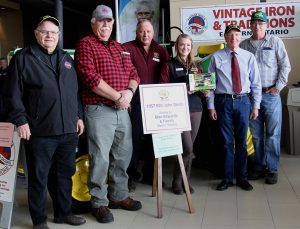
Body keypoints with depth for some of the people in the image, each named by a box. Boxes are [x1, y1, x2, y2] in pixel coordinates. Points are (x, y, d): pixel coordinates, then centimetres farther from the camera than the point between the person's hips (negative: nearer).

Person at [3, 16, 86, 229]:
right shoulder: (23, 58, -1)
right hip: (40, 132, -5)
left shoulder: (67, 58, 16)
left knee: (65, 174, 14)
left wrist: (79, 116, 14)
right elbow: (14, 94, -5)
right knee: (39, 177, 5)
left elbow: (76, 90, 20)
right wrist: (20, 120, -12)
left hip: (69, 130, 5)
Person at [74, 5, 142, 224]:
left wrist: (129, 92, -8)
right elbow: (90, 77, -15)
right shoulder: (85, 44, -2)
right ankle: (99, 203, 10)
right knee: (100, 158, -3)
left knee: (123, 155, 12)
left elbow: (133, 74, 13)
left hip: (122, 110, 7)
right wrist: (117, 96, -15)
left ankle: (119, 196, 27)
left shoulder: (121, 48, 19)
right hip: (99, 110, -7)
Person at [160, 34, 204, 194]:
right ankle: (177, 180, 8)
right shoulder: (169, 66, 1)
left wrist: (204, 90, -1)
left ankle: (186, 180, 20)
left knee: (189, 148, 8)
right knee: (188, 148, -11)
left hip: (195, 107, 5)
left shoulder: (195, 66, 17)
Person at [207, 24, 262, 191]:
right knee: (227, 141, 5)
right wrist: (211, 106, -4)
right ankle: (227, 178, 18)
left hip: (243, 101, 1)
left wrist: (256, 106, 1)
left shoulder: (249, 57, 3)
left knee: (242, 141, 9)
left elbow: (256, 83, 5)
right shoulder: (216, 57, 0)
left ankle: (242, 178, 22)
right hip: (224, 101, -1)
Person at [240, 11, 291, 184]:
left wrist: (278, 87, -6)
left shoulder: (275, 42, 3)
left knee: (273, 134, 0)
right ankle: (259, 167, 20)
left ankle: (272, 169, 10)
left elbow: (285, 66, 1)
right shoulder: (244, 45, 9)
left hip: (271, 94, -2)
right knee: (256, 135, 9)